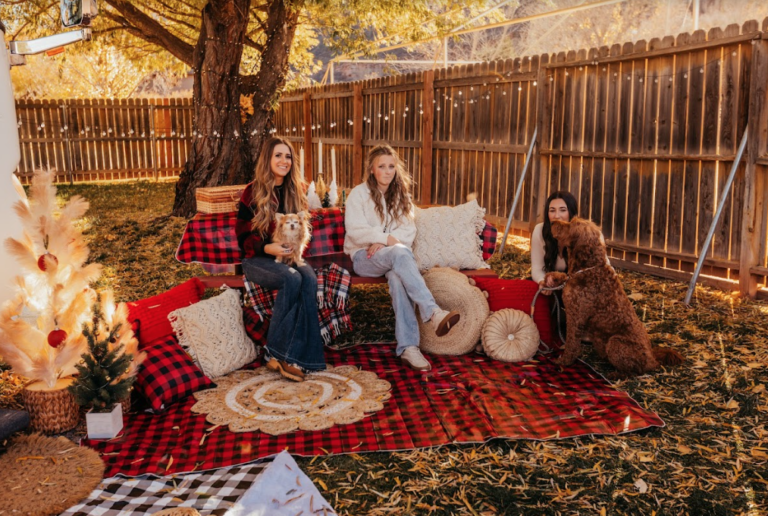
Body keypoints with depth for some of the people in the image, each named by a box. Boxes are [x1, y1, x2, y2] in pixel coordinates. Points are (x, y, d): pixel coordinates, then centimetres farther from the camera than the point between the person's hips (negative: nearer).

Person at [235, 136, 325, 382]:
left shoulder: (297, 191, 11)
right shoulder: (252, 192, -1)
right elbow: (243, 236, -3)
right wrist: (267, 248, -23)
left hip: (291, 255, 4)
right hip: (258, 258, -3)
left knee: (310, 279, -30)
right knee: (292, 279, -34)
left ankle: (289, 355, -29)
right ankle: (275, 351, -23)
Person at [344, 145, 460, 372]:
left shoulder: (401, 195, 16)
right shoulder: (359, 194, 3)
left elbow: (409, 231, 4)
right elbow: (355, 231, -9)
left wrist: (383, 243, -13)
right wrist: (387, 238, -20)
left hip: (392, 254, 3)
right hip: (363, 256, -3)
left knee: (398, 276, -35)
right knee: (400, 253, -37)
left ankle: (408, 347, -42)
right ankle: (433, 313, -48)